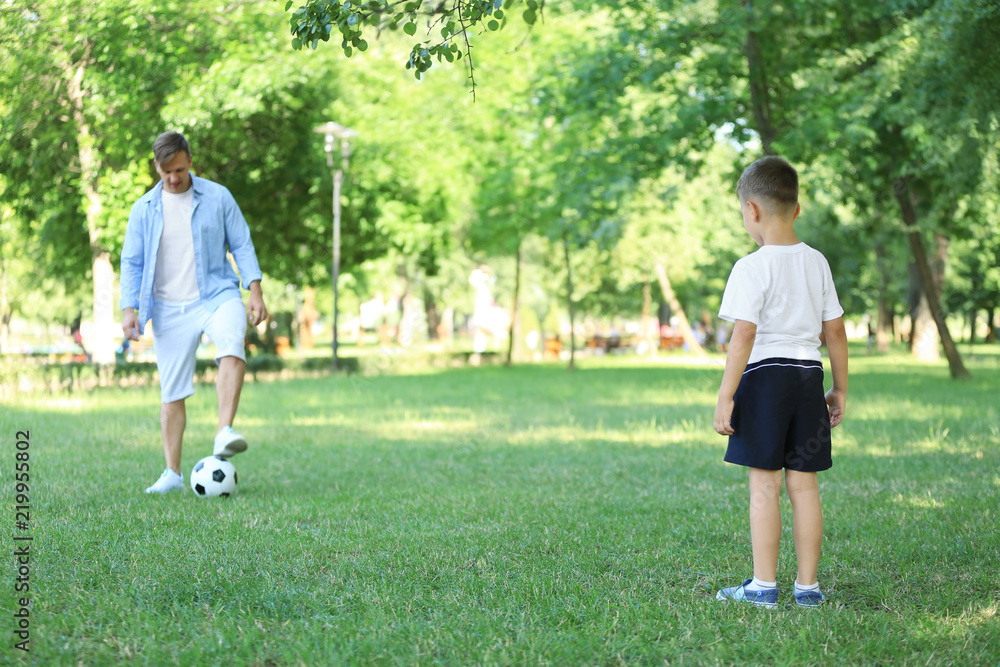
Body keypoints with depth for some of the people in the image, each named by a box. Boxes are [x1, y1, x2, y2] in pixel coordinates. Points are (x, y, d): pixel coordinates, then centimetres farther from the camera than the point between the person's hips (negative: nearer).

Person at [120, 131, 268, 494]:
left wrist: (255, 291, -3)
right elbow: (131, 263, 10)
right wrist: (129, 308, -1)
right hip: (169, 310, 2)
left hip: (216, 294, -2)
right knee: (171, 392, 2)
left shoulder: (217, 197, 4)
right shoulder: (143, 209, 8)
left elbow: (241, 245, 7)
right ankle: (172, 474, 12)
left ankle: (225, 432, -40)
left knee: (232, 345, -34)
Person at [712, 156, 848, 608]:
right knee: (804, 485, 7)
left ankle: (764, 585, 1)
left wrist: (725, 397, -14)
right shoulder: (817, 262, 9)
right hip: (809, 376, 6)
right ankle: (807, 586, 10)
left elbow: (743, 336, -16)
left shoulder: (752, 268, -10)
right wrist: (840, 389, 19)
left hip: (765, 375, -5)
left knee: (764, 484, -1)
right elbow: (835, 332, 11)